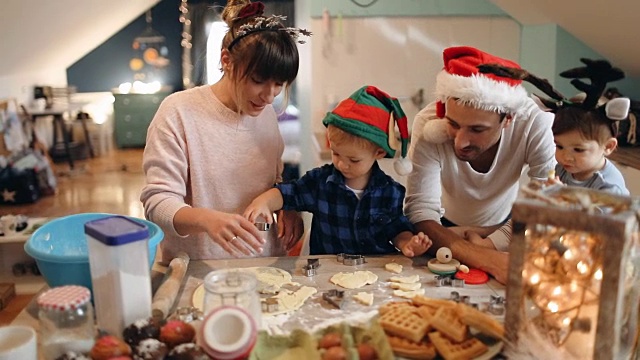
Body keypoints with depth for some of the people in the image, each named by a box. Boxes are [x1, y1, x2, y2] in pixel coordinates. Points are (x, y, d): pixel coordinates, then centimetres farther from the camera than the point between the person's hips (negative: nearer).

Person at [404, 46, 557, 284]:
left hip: (506, 224, 2)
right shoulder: (428, 124, -32)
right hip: (447, 227, -2)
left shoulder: (535, 122, -31)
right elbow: (420, 212, -35)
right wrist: (490, 261, -47)